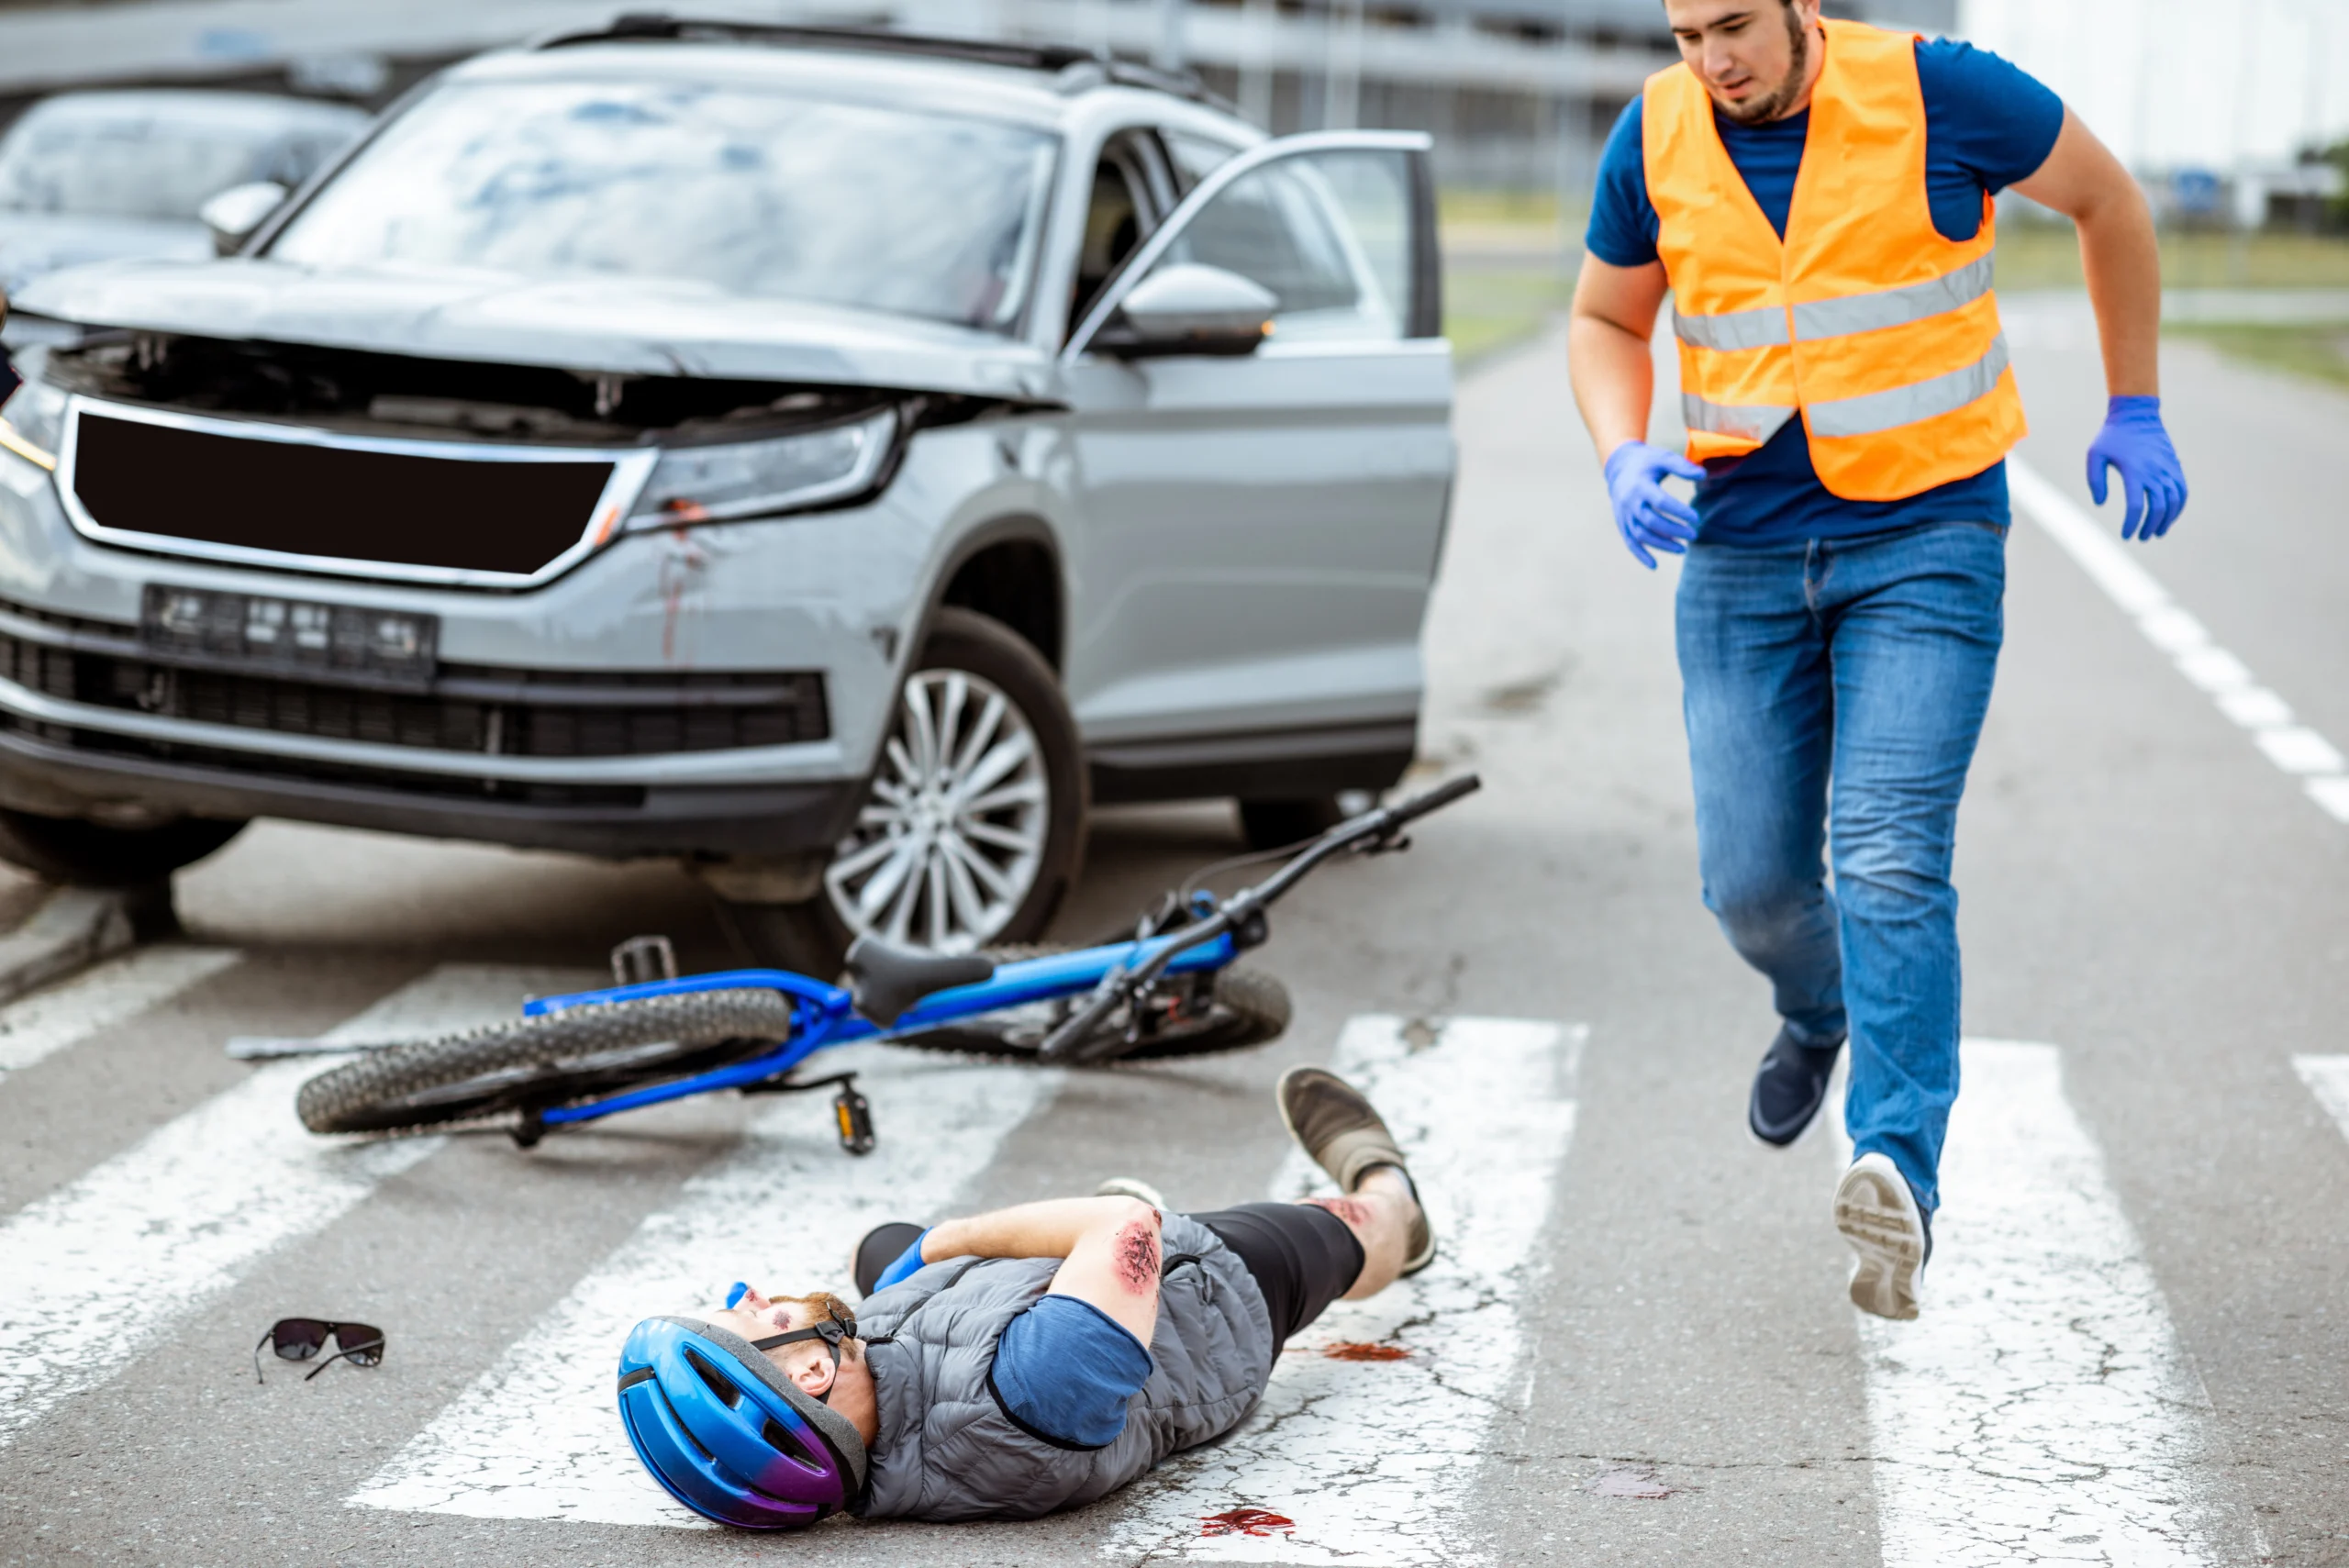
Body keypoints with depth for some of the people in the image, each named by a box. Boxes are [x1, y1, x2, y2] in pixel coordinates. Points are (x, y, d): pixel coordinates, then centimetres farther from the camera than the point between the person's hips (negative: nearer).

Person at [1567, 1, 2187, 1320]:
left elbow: (2108, 199, 5)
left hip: (1925, 536, -3)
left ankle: (1900, 1168, -23)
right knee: (1750, 882, 5)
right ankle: (1820, 1015, 38)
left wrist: (2135, 411, 9)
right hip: (1742, 548, 4)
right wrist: (1627, 457, -7)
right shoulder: (1653, 143, -2)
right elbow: (1606, 322, 13)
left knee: (1889, 858, -19)